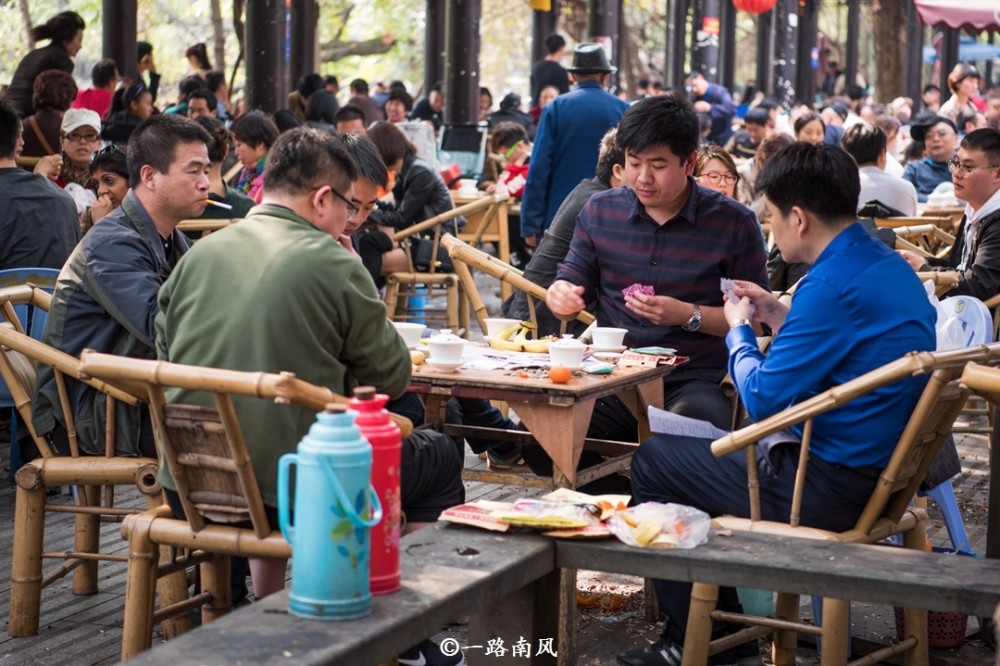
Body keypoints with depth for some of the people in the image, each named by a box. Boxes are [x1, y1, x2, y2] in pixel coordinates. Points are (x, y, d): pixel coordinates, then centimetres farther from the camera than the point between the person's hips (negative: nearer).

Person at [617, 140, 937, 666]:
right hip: (883, 469, 10)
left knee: (653, 461, 5)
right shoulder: (890, 267, 7)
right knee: (691, 451, 27)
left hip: (833, 490, -10)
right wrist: (782, 319, 15)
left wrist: (738, 332, -1)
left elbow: (764, 399, -19)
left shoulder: (833, 283, -23)